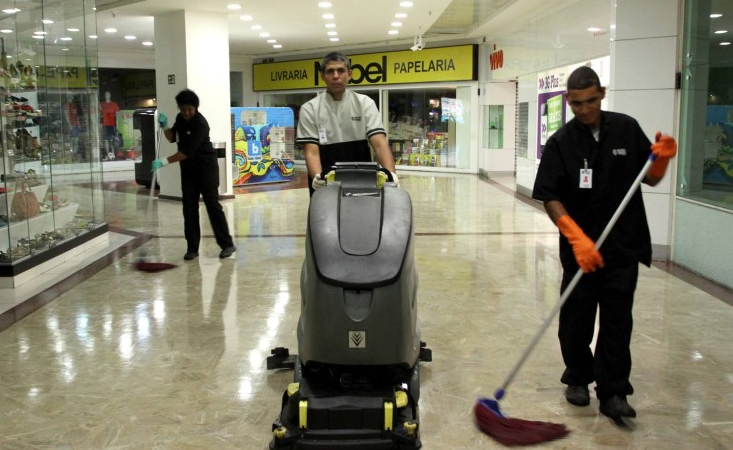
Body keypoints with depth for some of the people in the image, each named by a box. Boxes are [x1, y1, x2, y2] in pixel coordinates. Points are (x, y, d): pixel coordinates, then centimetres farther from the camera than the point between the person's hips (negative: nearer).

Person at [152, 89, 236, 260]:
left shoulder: (200, 124, -22)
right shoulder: (181, 118, 3)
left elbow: (187, 152, -28)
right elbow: (172, 138, 13)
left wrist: (164, 161, -31)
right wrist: (165, 126, -7)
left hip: (206, 168, -7)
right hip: (188, 169, 7)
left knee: (213, 205, -6)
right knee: (189, 208, 2)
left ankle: (227, 244, 3)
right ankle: (192, 248, 7)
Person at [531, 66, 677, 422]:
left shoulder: (627, 129, 3)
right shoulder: (561, 142, -5)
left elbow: (650, 179, 10)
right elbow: (550, 197, -10)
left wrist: (662, 158, -11)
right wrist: (577, 238, -21)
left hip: (624, 245, 1)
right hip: (580, 247, -1)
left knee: (617, 319, 2)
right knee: (576, 317, 9)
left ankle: (613, 392, 11)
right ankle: (578, 378, 30)